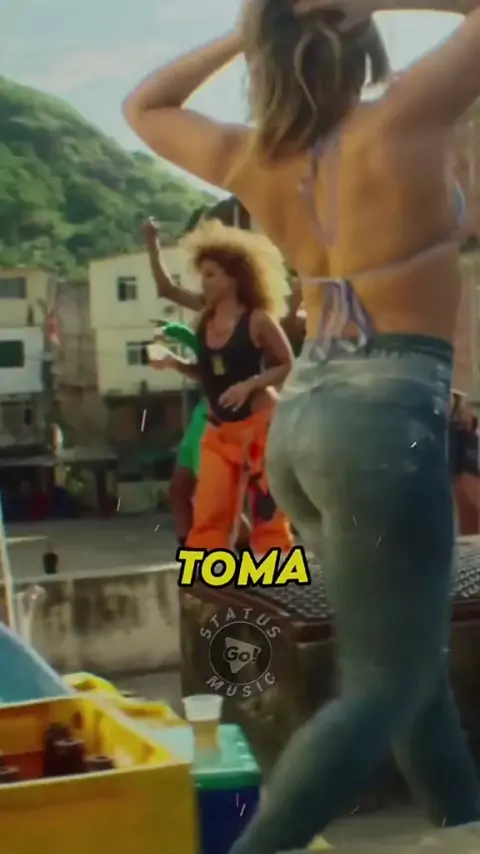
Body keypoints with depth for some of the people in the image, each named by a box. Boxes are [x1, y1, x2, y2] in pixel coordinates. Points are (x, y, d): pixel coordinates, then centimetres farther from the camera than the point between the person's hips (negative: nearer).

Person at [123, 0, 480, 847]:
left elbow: (144, 107, 23)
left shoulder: (249, 159, 4)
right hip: (387, 418, -7)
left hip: (302, 420, 7)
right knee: (382, 687, 0)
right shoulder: (399, 120, -10)